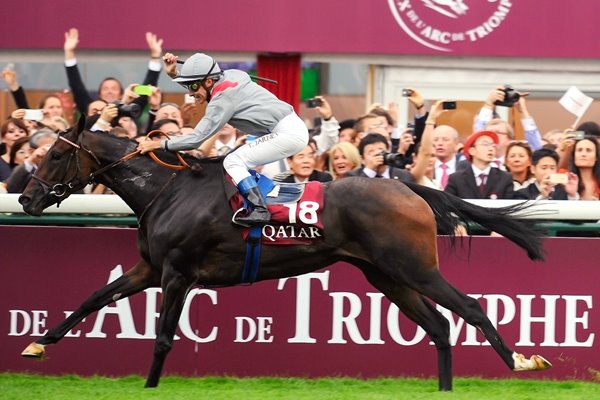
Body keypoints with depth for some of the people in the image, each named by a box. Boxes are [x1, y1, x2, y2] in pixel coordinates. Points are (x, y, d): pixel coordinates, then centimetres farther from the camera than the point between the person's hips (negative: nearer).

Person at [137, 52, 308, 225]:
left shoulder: (222, 99, -17)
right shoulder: (229, 76, 8)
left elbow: (196, 139, -15)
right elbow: (196, 85, 28)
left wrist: (158, 144, -9)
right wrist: (173, 74, 12)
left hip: (288, 133, -10)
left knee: (233, 161, -13)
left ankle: (260, 210, -22)